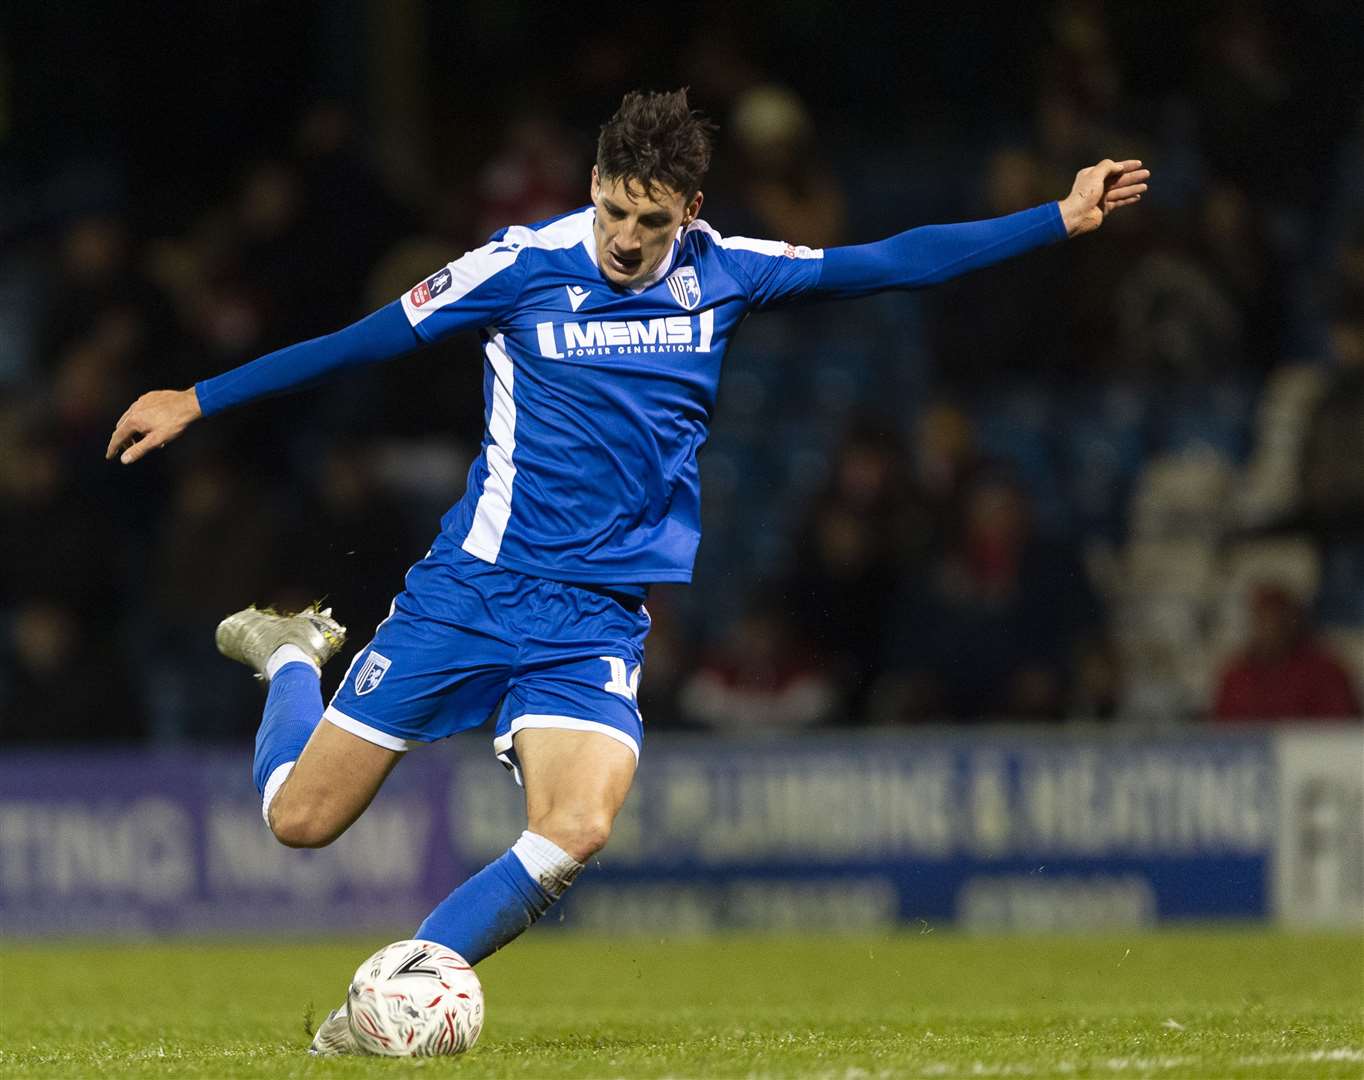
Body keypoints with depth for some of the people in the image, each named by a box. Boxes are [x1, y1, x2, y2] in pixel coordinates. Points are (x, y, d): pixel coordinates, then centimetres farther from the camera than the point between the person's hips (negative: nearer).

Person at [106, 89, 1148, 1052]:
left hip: (598, 617, 2)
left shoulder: (722, 273, 3)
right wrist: (198, 401, 5)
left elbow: (888, 263, 7)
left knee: (577, 831, -24)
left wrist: (1062, 219, 4)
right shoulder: (524, 265, -6)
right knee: (302, 817, 1)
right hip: (473, 586, -2)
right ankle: (291, 655, 34)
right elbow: (366, 340, 3)